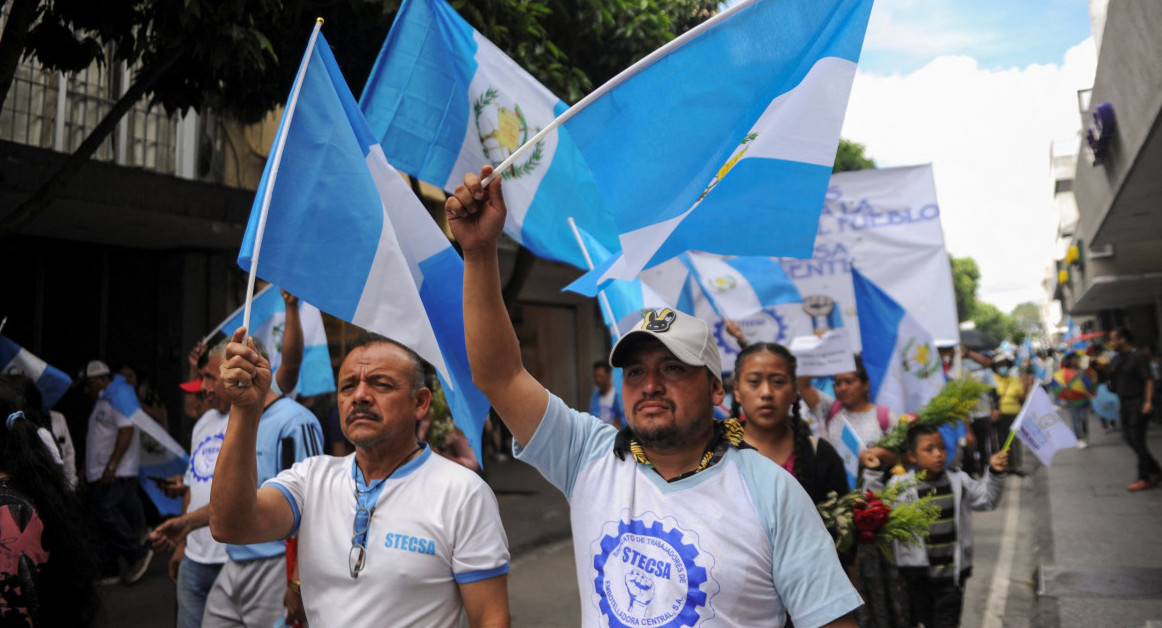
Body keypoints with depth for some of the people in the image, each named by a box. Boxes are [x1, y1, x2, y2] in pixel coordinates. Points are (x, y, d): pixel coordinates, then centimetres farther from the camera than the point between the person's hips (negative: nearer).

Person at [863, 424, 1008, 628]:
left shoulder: (958, 480, 1)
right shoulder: (901, 484, -9)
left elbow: (986, 499, 4)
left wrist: (995, 473, -10)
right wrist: (873, 474, -24)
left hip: (952, 571, 1)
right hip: (917, 571, -1)